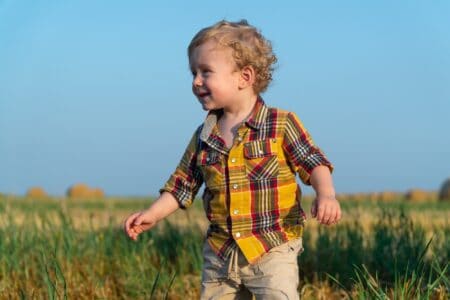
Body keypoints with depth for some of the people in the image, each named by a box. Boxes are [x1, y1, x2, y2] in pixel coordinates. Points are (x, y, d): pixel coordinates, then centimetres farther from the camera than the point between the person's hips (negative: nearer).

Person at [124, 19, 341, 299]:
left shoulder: (282, 124, -5)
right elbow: (182, 185, 13)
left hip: (273, 248, -5)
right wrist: (153, 214, 1)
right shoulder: (203, 137, 8)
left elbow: (314, 163, -5)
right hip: (220, 253, 5)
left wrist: (326, 194, -24)